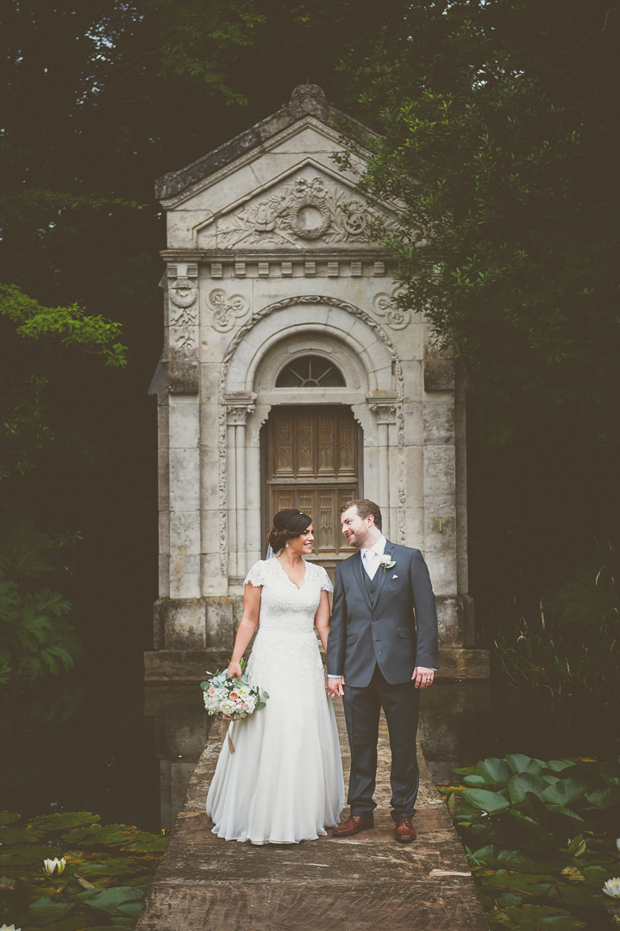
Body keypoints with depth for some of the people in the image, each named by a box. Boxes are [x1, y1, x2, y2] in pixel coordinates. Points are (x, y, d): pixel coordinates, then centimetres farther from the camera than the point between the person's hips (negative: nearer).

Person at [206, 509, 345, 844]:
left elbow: (323, 625, 9)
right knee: (267, 737, -3)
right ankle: (265, 818, 8)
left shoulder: (318, 575, 9)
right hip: (271, 662, -4)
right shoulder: (262, 571, -1)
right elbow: (249, 620, 0)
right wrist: (235, 661, -7)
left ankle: (305, 814, 19)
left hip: (307, 665, 4)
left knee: (308, 738, 5)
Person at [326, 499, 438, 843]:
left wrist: (426, 660, -9)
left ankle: (403, 815, 14)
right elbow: (338, 622, 12)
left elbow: (426, 612, -1)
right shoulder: (345, 569, 12)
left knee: (403, 746, 4)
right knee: (361, 745, 7)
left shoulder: (409, 559, 2)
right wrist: (334, 670, 6)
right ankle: (361, 811, 18)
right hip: (358, 671, 3)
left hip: (400, 669, -3)